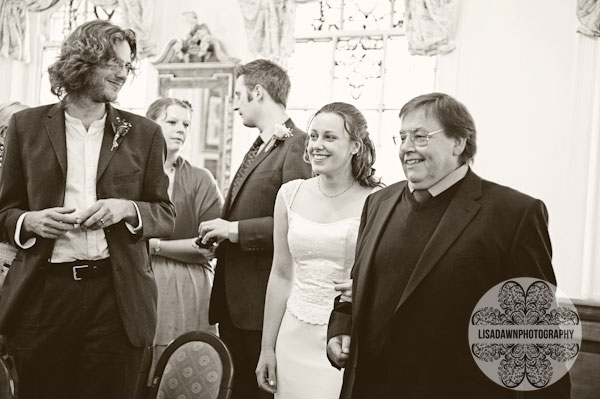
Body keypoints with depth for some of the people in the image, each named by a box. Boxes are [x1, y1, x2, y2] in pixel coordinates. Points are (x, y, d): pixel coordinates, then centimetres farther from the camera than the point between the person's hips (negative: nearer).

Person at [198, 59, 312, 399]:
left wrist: (238, 230, -18)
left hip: (263, 303, -9)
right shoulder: (258, 148, 18)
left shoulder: (297, 146, -13)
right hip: (233, 299, 9)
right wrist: (221, 229, 5)